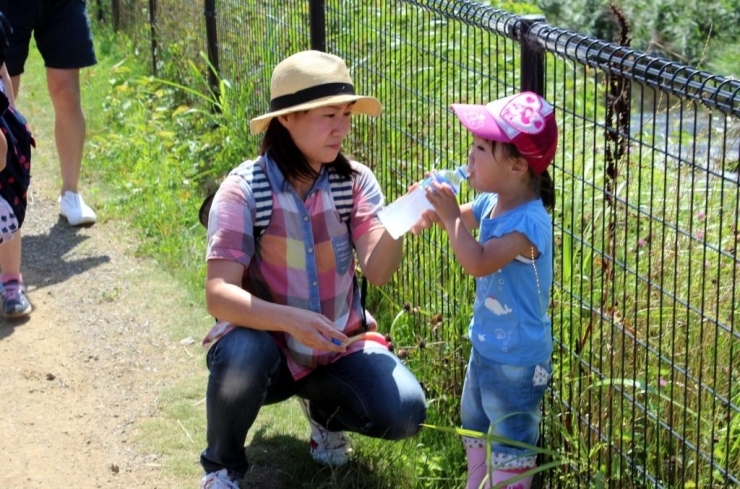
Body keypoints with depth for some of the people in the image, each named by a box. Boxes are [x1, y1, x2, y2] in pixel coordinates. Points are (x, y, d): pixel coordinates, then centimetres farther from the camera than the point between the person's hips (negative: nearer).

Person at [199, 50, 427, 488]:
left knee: (404, 413, -22)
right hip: (267, 340, -2)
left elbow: (377, 272, -21)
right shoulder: (244, 190, -17)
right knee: (242, 355, -36)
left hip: (341, 346, 3)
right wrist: (289, 320, -42)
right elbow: (219, 295, -26)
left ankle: (324, 408, 14)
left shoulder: (355, 180, -8)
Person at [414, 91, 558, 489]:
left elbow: (479, 262, -40)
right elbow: (465, 219, 17)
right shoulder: (491, 203, -4)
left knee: (510, 443, 7)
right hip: (485, 346, 10)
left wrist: (449, 215, -30)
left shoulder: (528, 222, -29)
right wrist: (435, 212, -5)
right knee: (474, 425, 27)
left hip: (517, 359, -10)